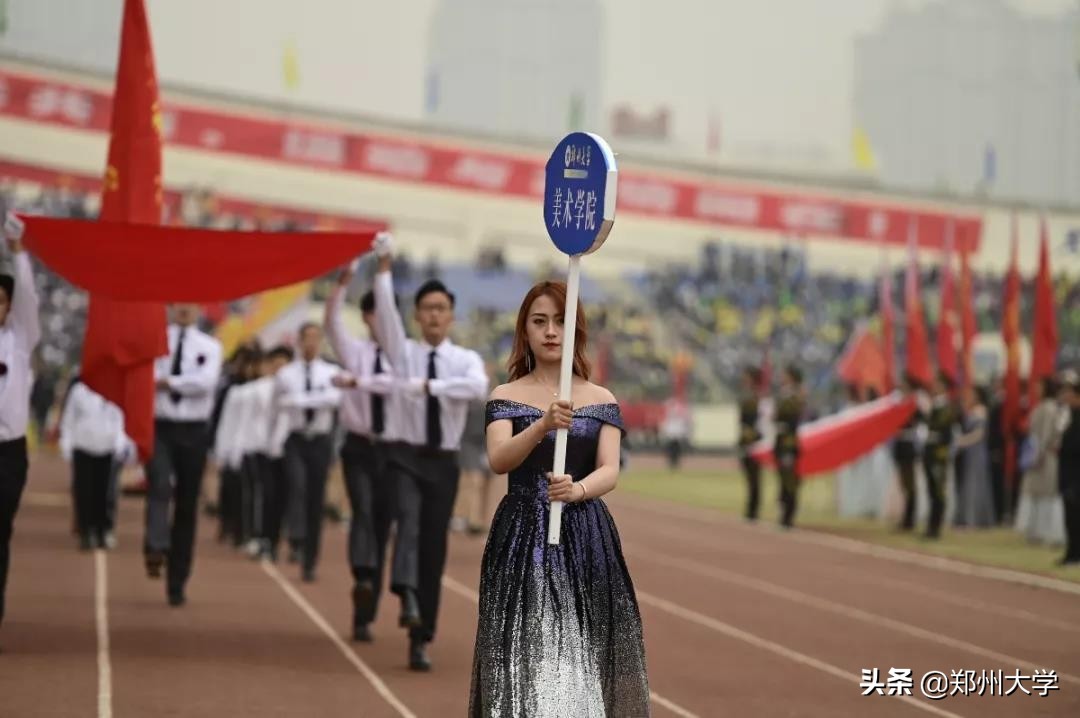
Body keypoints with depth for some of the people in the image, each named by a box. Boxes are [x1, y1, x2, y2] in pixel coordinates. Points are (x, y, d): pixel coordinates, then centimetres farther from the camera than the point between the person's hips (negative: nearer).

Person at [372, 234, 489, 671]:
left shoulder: (466, 359, 1)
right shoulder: (404, 352, 2)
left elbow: (478, 387, -22)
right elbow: (385, 312, -14)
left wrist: (431, 385, -26)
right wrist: (384, 268, -27)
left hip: (444, 462, 1)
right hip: (408, 456, -1)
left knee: (434, 549, 2)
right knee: (409, 517, -30)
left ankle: (420, 642, 8)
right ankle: (407, 596, -48)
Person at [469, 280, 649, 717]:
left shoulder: (602, 401, 7)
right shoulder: (505, 397, 3)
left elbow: (610, 472, -5)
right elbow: (498, 461, -14)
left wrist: (577, 490, -28)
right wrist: (543, 426, -32)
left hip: (585, 538, 1)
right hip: (522, 536, -1)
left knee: (581, 659, -3)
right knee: (524, 657, -5)